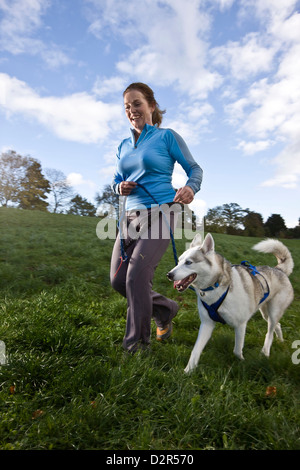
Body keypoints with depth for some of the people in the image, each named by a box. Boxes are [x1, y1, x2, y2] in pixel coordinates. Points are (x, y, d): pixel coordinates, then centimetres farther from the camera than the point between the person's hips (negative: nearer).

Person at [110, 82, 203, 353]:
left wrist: (191, 188, -20)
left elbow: (194, 169, 3)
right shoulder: (124, 146, 17)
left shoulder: (167, 137, 2)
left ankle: (136, 344, 2)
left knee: (137, 275, -18)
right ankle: (165, 309, 25)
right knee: (118, 279, 2)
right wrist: (120, 188, -1)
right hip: (131, 216, 7)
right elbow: (116, 181, 24)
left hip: (160, 213, -6)